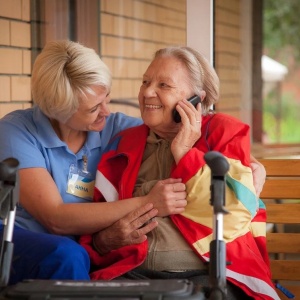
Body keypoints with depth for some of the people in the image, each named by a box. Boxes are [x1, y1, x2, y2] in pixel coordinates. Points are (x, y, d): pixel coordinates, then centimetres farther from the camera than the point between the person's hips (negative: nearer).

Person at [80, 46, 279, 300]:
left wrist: (184, 154, -5)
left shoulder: (225, 133, 8)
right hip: (133, 272, 2)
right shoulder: (124, 143, 17)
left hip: (210, 273, -2)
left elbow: (233, 215, -8)